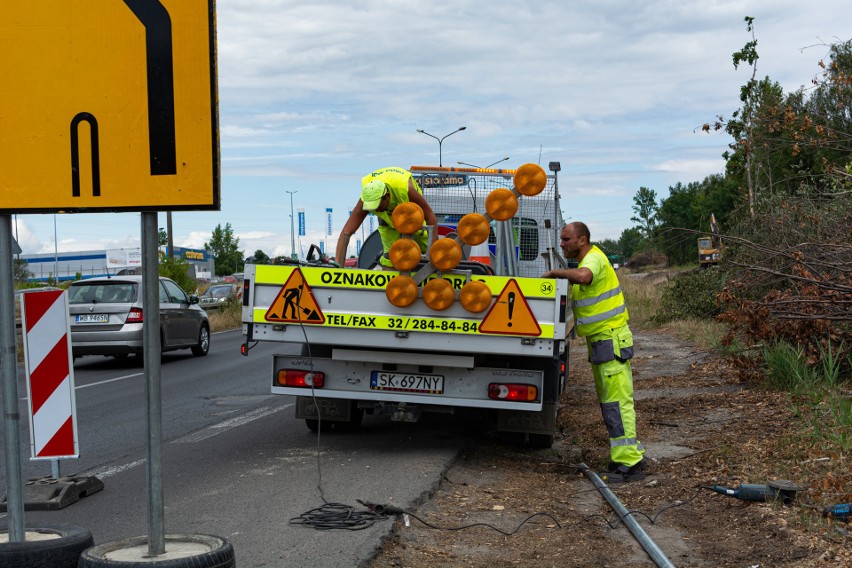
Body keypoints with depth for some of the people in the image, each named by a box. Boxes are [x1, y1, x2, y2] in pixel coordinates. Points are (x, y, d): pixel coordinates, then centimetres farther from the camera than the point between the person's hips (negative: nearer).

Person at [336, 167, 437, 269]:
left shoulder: (406, 189, -44)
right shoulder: (366, 199, -39)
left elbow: (431, 218, -34)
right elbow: (346, 233, -40)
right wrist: (338, 265, -47)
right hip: (387, 217, 0)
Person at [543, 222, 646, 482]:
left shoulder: (593, 258, -17)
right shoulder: (587, 260, 16)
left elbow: (582, 277, -38)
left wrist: (555, 272, -25)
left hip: (611, 340, -11)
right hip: (601, 341, 11)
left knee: (617, 401, -11)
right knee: (609, 401, 14)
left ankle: (628, 463, -10)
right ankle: (632, 454, 21)